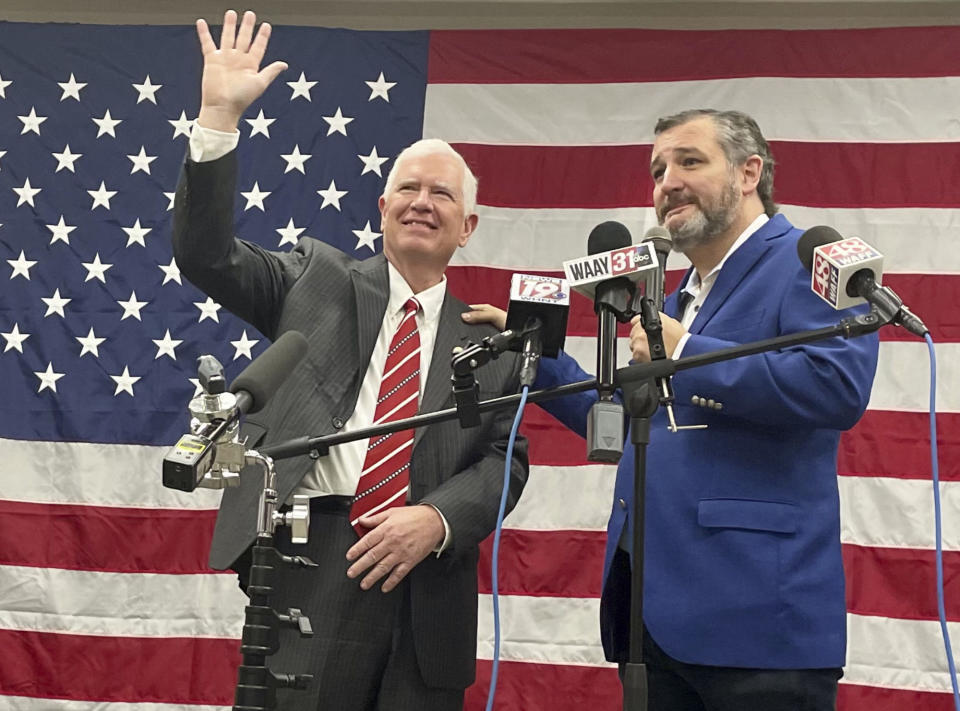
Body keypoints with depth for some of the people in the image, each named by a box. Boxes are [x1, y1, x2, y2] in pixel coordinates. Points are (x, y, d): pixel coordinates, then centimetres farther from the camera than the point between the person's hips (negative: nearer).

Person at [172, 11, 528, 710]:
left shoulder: (490, 344, 13)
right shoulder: (318, 279, 12)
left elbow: (505, 460, 8)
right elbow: (206, 254, 1)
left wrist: (437, 519, -12)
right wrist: (220, 115, -7)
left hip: (427, 592, 2)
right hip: (311, 564, -1)